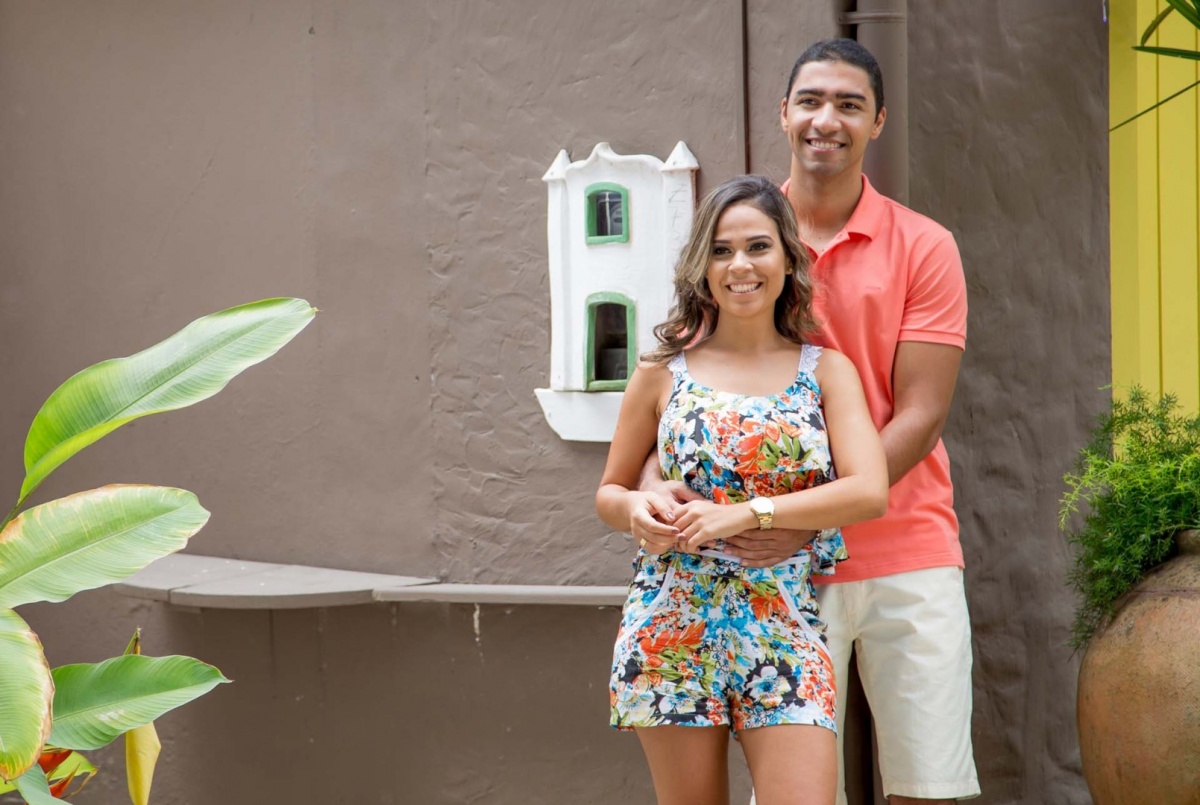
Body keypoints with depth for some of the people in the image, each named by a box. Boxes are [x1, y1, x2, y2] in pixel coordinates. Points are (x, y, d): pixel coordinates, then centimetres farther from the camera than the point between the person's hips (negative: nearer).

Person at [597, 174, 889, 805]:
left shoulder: (827, 371, 5)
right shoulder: (664, 371, 6)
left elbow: (869, 492, -8)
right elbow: (609, 492, 14)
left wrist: (745, 514, -16)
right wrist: (635, 510, -10)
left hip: (786, 627, 0)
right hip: (674, 625, 0)